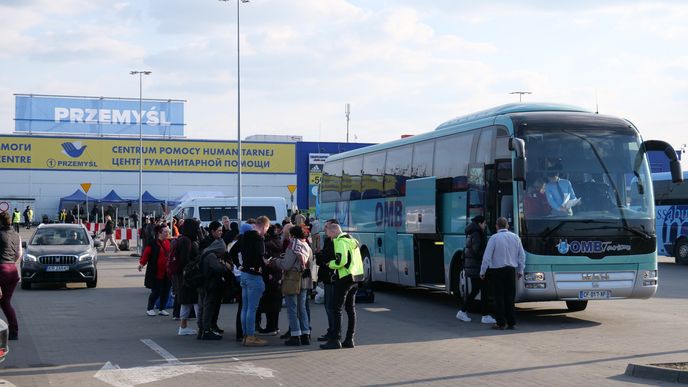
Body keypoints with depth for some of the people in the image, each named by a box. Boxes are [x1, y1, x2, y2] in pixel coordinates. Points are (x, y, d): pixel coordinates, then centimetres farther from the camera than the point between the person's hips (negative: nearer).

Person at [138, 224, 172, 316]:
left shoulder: (169, 242, 7)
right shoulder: (153, 244, -10)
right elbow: (146, 253, -14)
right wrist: (142, 263, -27)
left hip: (167, 272, 6)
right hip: (156, 272, -6)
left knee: (166, 291, 7)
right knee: (156, 291, -4)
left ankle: (162, 309, 21)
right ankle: (150, 309, 13)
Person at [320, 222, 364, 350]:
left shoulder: (340, 241, -12)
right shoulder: (352, 241, 17)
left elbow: (341, 261, -22)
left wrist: (331, 264, -4)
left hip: (344, 278, -9)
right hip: (355, 278, 9)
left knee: (337, 309, -5)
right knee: (351, 309, 11)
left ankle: (335, 340, -7)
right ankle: (349, 339, 14)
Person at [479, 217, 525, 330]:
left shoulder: (494, 238, -8)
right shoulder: (515, 237, 6)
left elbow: (487, 257, -9)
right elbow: (522, 255, 10)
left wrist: (482, 272, -1)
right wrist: (520, 270, 18)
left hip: (497, 271, -4)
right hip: (511, 270, 4)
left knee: (499, 297, 1)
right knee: (510, 297, 10)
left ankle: (501, 323, 1)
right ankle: (511, 322, 11)